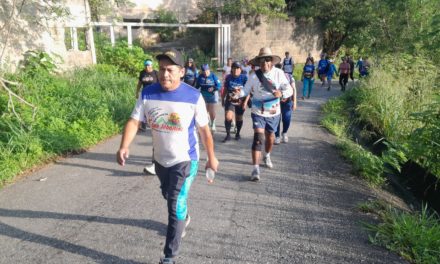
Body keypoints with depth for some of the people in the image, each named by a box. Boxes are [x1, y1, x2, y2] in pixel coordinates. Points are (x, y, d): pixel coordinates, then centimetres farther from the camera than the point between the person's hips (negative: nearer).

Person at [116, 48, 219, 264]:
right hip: (160, 159, 5)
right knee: (170, 198, 27)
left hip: (185, 160, -4)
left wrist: (211, 157, 0)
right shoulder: (147, 94, -10)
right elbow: (134, 121, -11)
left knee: (176, 207, -6)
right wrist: (124, 147, -29)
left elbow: (204, 129, -8)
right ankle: (183, 218, 60)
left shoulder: (193, 96, -17)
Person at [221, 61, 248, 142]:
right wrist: (223, 99, 12)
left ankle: (238, 133, 34)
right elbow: (225, 89, 10)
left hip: (240, 102, -1)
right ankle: (228, 135, -1)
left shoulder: (244, 78, -10)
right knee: (228, 118, -15)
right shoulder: (228, 77, -1)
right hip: (230, 101, 1)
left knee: (239, 119, 13)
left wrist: (245, 102, -13)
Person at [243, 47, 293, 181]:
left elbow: (289, 89, -10)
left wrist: (281, 93, -32)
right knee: (258, 138, -16)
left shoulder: (279, 73, -8)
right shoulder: (254, 76, -9)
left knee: (270, 137, 20)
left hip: (273, 112, 2)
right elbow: (246, 90, -2)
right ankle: (256, 169, -13)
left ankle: (267, 156, 50)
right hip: (258, 112, -2)